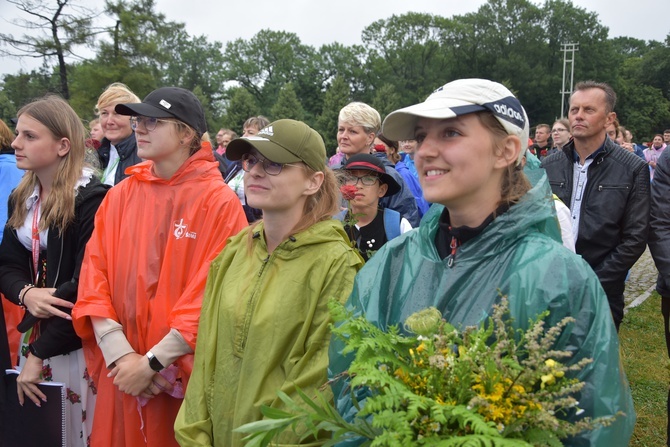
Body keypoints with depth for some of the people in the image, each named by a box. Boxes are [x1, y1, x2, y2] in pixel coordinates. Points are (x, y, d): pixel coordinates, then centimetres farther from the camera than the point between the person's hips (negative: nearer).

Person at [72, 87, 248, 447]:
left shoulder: (219, 202, -9)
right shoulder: (119, 196, 5)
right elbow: (94, 276, 0)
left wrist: (153, 362, -14)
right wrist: (120, 354, -12)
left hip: (187, 374, -4)